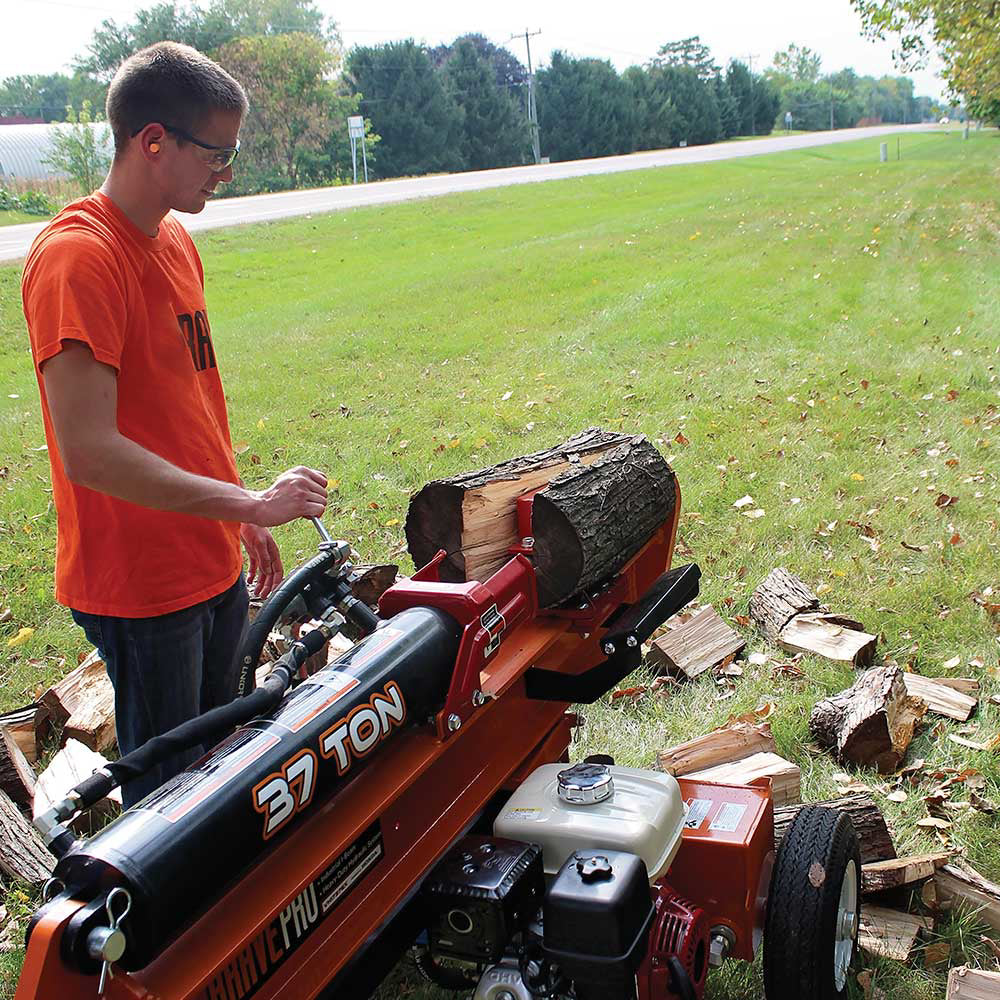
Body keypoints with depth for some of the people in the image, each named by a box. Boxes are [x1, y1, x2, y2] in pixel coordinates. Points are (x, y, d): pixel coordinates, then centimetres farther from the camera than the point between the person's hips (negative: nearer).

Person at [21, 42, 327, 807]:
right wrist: (252, 503, -23)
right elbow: (89, 452, -27)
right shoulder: (77, 258, -20)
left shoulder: (175, 241, 8)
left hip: (214, 565, 8)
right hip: (140, 584, -8)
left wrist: (245, 525, 16)